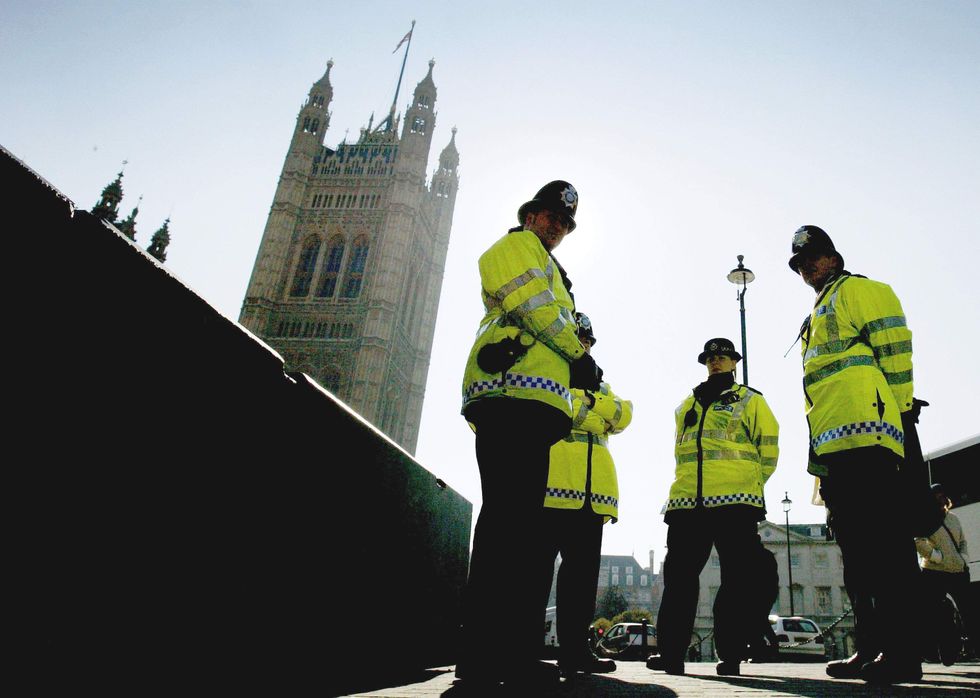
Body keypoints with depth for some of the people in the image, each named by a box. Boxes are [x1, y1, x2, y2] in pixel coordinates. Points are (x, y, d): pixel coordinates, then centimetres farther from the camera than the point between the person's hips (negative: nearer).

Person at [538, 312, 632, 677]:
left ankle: (574, 647, 14)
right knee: (538, 563, -7)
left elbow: (624, 415, 9)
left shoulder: (599, 384, 29)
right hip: (551, 482, -6)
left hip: (593, 489, 6)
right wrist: (590, 408, -5)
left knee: (583, 568, 7)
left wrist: (591, 401, -7)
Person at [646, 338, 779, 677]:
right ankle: (670, 653, 9)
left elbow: (768, 446, 7)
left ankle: (730, 655, 8)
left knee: (739, 578, -1)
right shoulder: (688, 405, 24)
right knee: (679, 576, 3)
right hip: (687, 499, 4)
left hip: (735, 500, -3)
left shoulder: (750, 399, 13)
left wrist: (749, 481, 1)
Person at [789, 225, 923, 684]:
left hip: (863, 432, -10)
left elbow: (893, 345, -7)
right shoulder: (818, 319, 31)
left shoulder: (857, 289, 6)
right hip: (833, 446, 10)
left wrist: (898, 409, -13)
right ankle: (870, 646, 14)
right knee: (855, 546, 8)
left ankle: (901, 650, -6)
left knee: (884, 540, -10)